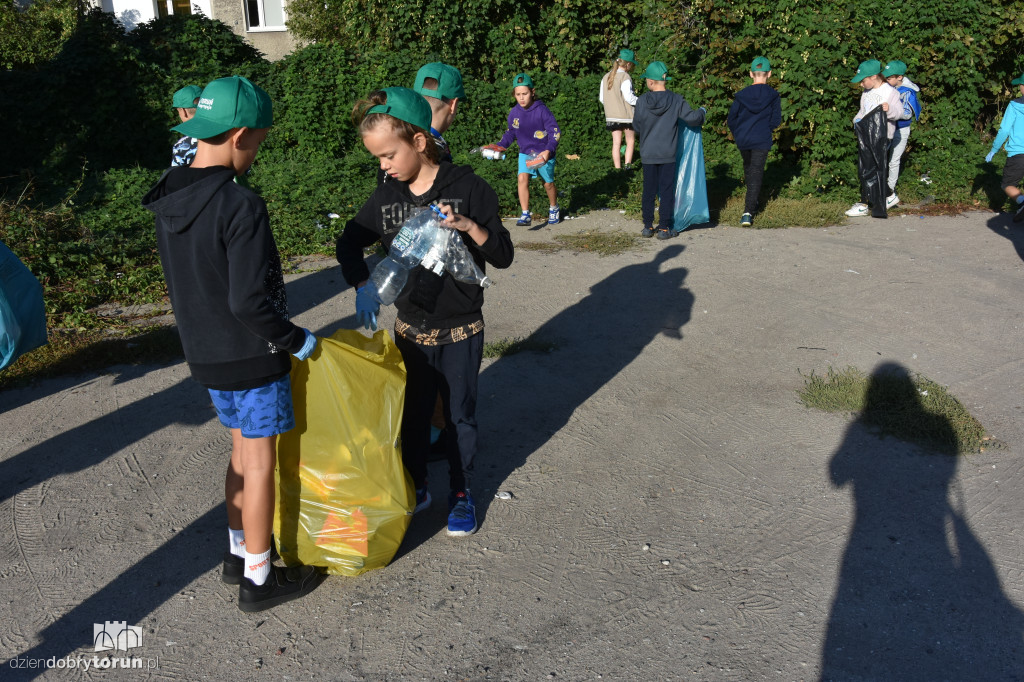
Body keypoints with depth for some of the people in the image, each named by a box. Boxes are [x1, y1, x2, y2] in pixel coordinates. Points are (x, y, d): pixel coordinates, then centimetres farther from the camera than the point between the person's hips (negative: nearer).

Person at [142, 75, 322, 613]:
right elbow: (250, 302, -26)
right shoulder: (241, 208, -24)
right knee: (260, 463, 6)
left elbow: (186, 282, 10)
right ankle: (258, 578, 20)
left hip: (204, 353, 8)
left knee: (243, 450, 22)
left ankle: (239, 553, 36)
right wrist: (296, 340, -12)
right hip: (251, 357, -8)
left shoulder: (170, 199, 2)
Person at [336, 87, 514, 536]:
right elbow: (349, 243, 8)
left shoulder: (469, 189, -14)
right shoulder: (386, 198, -3)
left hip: (460, 331, -3)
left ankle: (461, 493, 33)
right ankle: (415, 487, 38)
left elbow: (503, 256, -12)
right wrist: (362, 286, -10)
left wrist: (469, 226, -30)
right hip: (409, 329, 4)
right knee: (412, 413, 16)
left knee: (460, 415, 12)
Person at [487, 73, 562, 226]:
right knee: (522, 178, -18)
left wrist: (548, 150, -32)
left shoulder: (542, 110, -18)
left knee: (548, 183, 10)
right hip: (525, 153, 3)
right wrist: (501, 146, -1)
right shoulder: (514, 113, -4)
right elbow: (510, 132, 14)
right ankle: (526, 215, -16)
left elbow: (555, 132, -18)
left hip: (544, 153, -3)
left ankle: (554, 209, 38)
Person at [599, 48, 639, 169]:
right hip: (626, 114, -5)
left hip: (611, 116, 5)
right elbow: (629, 97, -16)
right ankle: (628, 165, -5)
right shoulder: (625, 77, -13)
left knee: (616, 143, 6)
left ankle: (618, 168, 5)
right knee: (630, 141, 7)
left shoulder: (606, 77, 8)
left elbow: (602, 98, 12)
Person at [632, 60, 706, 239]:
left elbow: (637, 126, 2)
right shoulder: (676, 100, -8)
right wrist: (701, 111, 14)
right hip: (668, 154, -1)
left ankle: (648, 226, 15)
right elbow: (692, 118, -7)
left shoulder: (642, 101, -8)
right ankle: (664, 228, 8)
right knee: (667, 191, 7)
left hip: (648, 154, 1)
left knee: (648, 191, 11)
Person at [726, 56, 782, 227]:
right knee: (756, 174, -2)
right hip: (762, 141, -2)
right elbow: (776, 121, -5)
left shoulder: (742, 94, -2)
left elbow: (731, 118, 2)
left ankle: (752, 203, 39)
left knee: (748, 169, 24)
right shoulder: (773, 95, -6)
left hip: (742, 140, 3)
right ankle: (748, 211, -15)